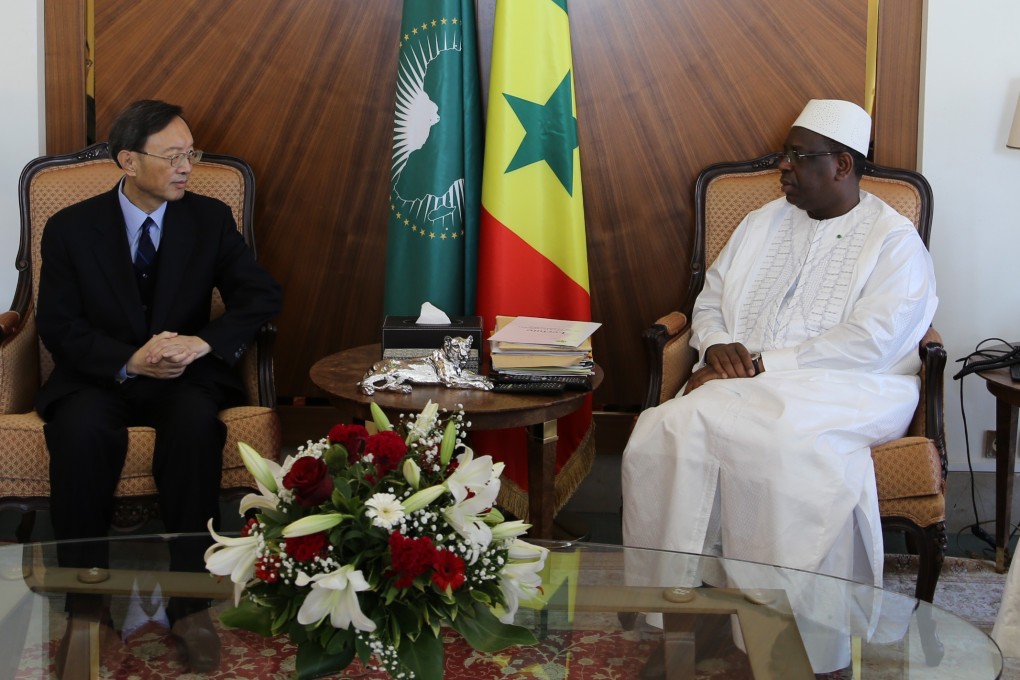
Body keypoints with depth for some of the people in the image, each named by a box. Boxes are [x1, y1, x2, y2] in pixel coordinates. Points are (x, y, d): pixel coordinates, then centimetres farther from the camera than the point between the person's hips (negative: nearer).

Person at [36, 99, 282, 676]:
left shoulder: (211, 219, 5)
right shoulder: (71, 228, 1)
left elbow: (262, 295, -1)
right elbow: (59, 327, -5)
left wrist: (206, 342, -20)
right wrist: (129, 362, -24)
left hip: (184, 376, 1)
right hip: (98, 376, 0)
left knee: (196, 424, -34)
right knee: (82, 430, -35)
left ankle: (190, 601, -27)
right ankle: (85, 597, -20)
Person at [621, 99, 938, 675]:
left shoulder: (896, 241, 2)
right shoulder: (765, 222, 22)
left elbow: (873, 341, -12)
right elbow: (710, 300, 22)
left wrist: (763, 363, -16)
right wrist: (717, 346, -3)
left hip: (844, 389, -5)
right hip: (745, 383, 5)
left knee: (798, 450, -39)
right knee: (670, 429, -28)